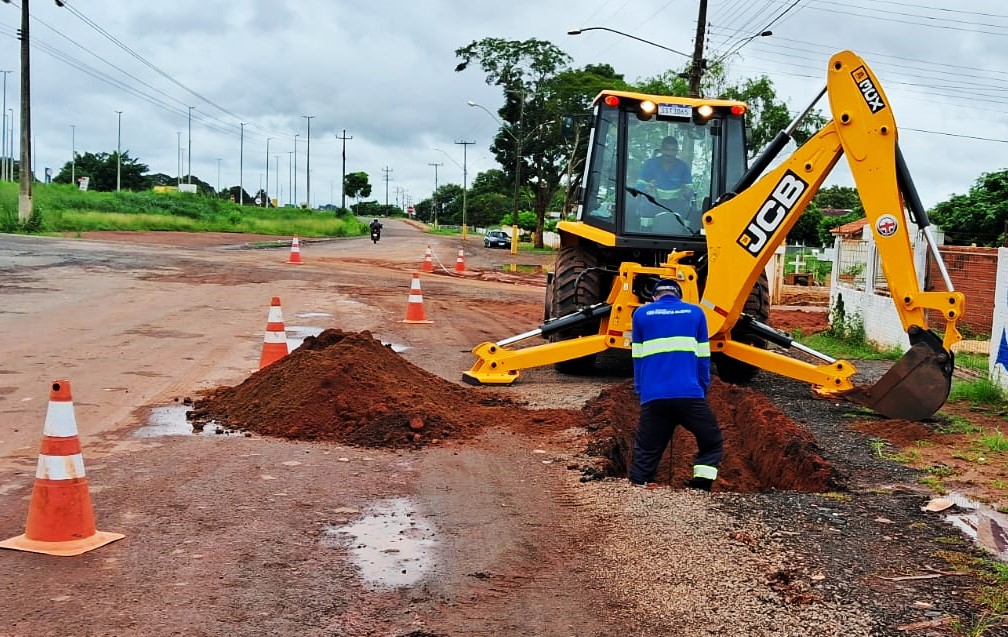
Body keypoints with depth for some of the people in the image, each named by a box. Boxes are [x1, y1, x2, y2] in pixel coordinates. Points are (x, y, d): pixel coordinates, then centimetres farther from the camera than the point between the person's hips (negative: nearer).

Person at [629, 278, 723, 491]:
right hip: (690, 395, -1)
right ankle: (699, 491, 2)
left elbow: (637, 358, 14)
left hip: (653, 397, 1)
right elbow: (703, 358, 13)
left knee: (645, 455, 9)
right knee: (712, 444, 17)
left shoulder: (641, 314, 15)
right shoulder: (695, 312, 14)